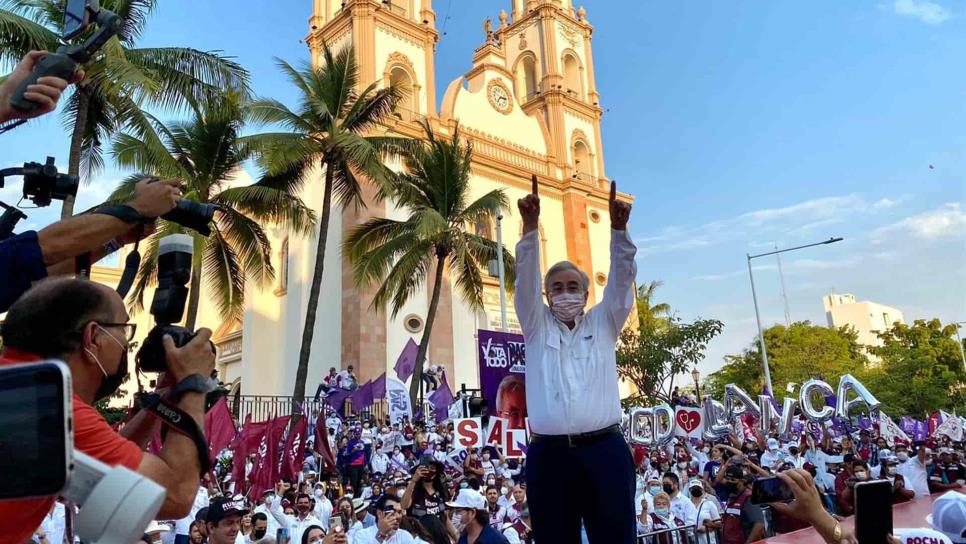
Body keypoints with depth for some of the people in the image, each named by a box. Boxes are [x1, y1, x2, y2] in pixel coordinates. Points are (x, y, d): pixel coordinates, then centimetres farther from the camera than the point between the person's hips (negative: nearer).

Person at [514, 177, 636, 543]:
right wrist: (530, 224, -12)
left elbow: (620, 278, 3)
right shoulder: (537, 327, 12)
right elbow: (526, 279, 0)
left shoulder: (603, 324, 14)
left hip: (604, 450, 0)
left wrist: (618, 227, -11)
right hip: (548, 454, 0)